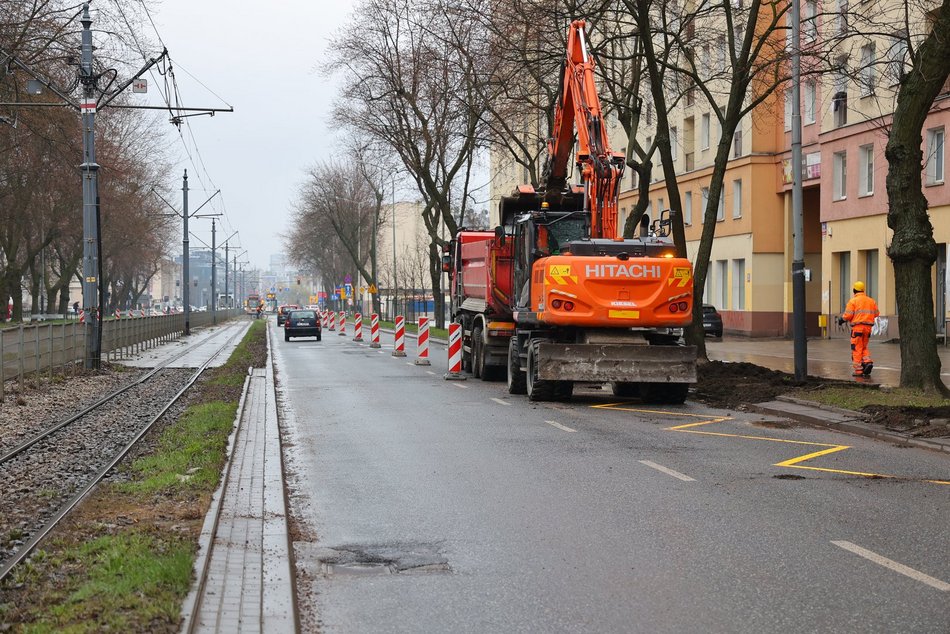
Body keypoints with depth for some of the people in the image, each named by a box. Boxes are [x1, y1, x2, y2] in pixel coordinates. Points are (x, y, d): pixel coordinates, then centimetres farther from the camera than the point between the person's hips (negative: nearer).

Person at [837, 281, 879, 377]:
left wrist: (841, 319, 7)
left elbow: (848, 315, -12)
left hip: (857, 327, -5)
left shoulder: (853, 301, -6)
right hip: (868, 327, 5)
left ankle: (858, 370, -2)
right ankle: (867, 361, -5)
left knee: (857, 348, -1)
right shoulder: (871, 301, 11)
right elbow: (876, 313, 12)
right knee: (864, 347, 19)